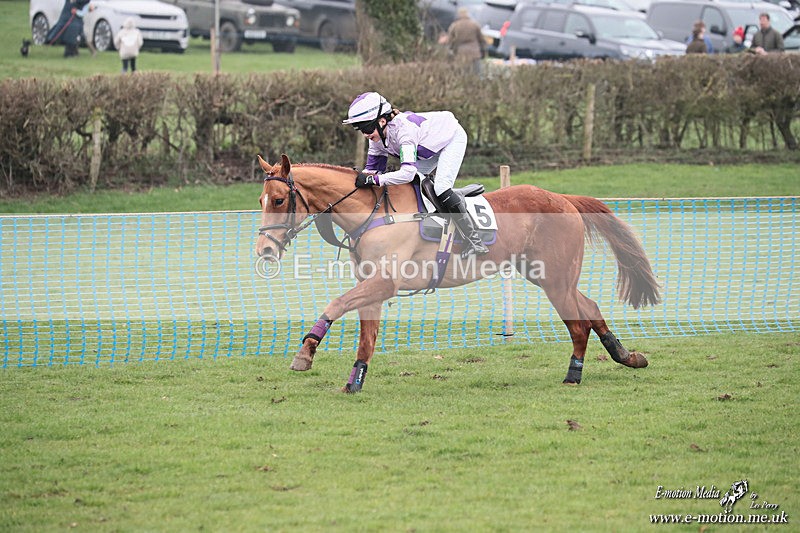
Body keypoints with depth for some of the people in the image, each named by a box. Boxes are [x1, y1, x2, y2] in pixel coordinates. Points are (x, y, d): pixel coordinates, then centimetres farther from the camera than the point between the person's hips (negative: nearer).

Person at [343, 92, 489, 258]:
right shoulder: (377, 137, -15)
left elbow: (407, 173, -50)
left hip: (452, 138, -9)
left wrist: (373, 179, -51)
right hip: (429, 148, 9)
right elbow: (373, 168, -6)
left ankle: (474, 241, -21)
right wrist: (362, 176, -28)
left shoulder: (403, 129, -41)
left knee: (441, 187, -24)